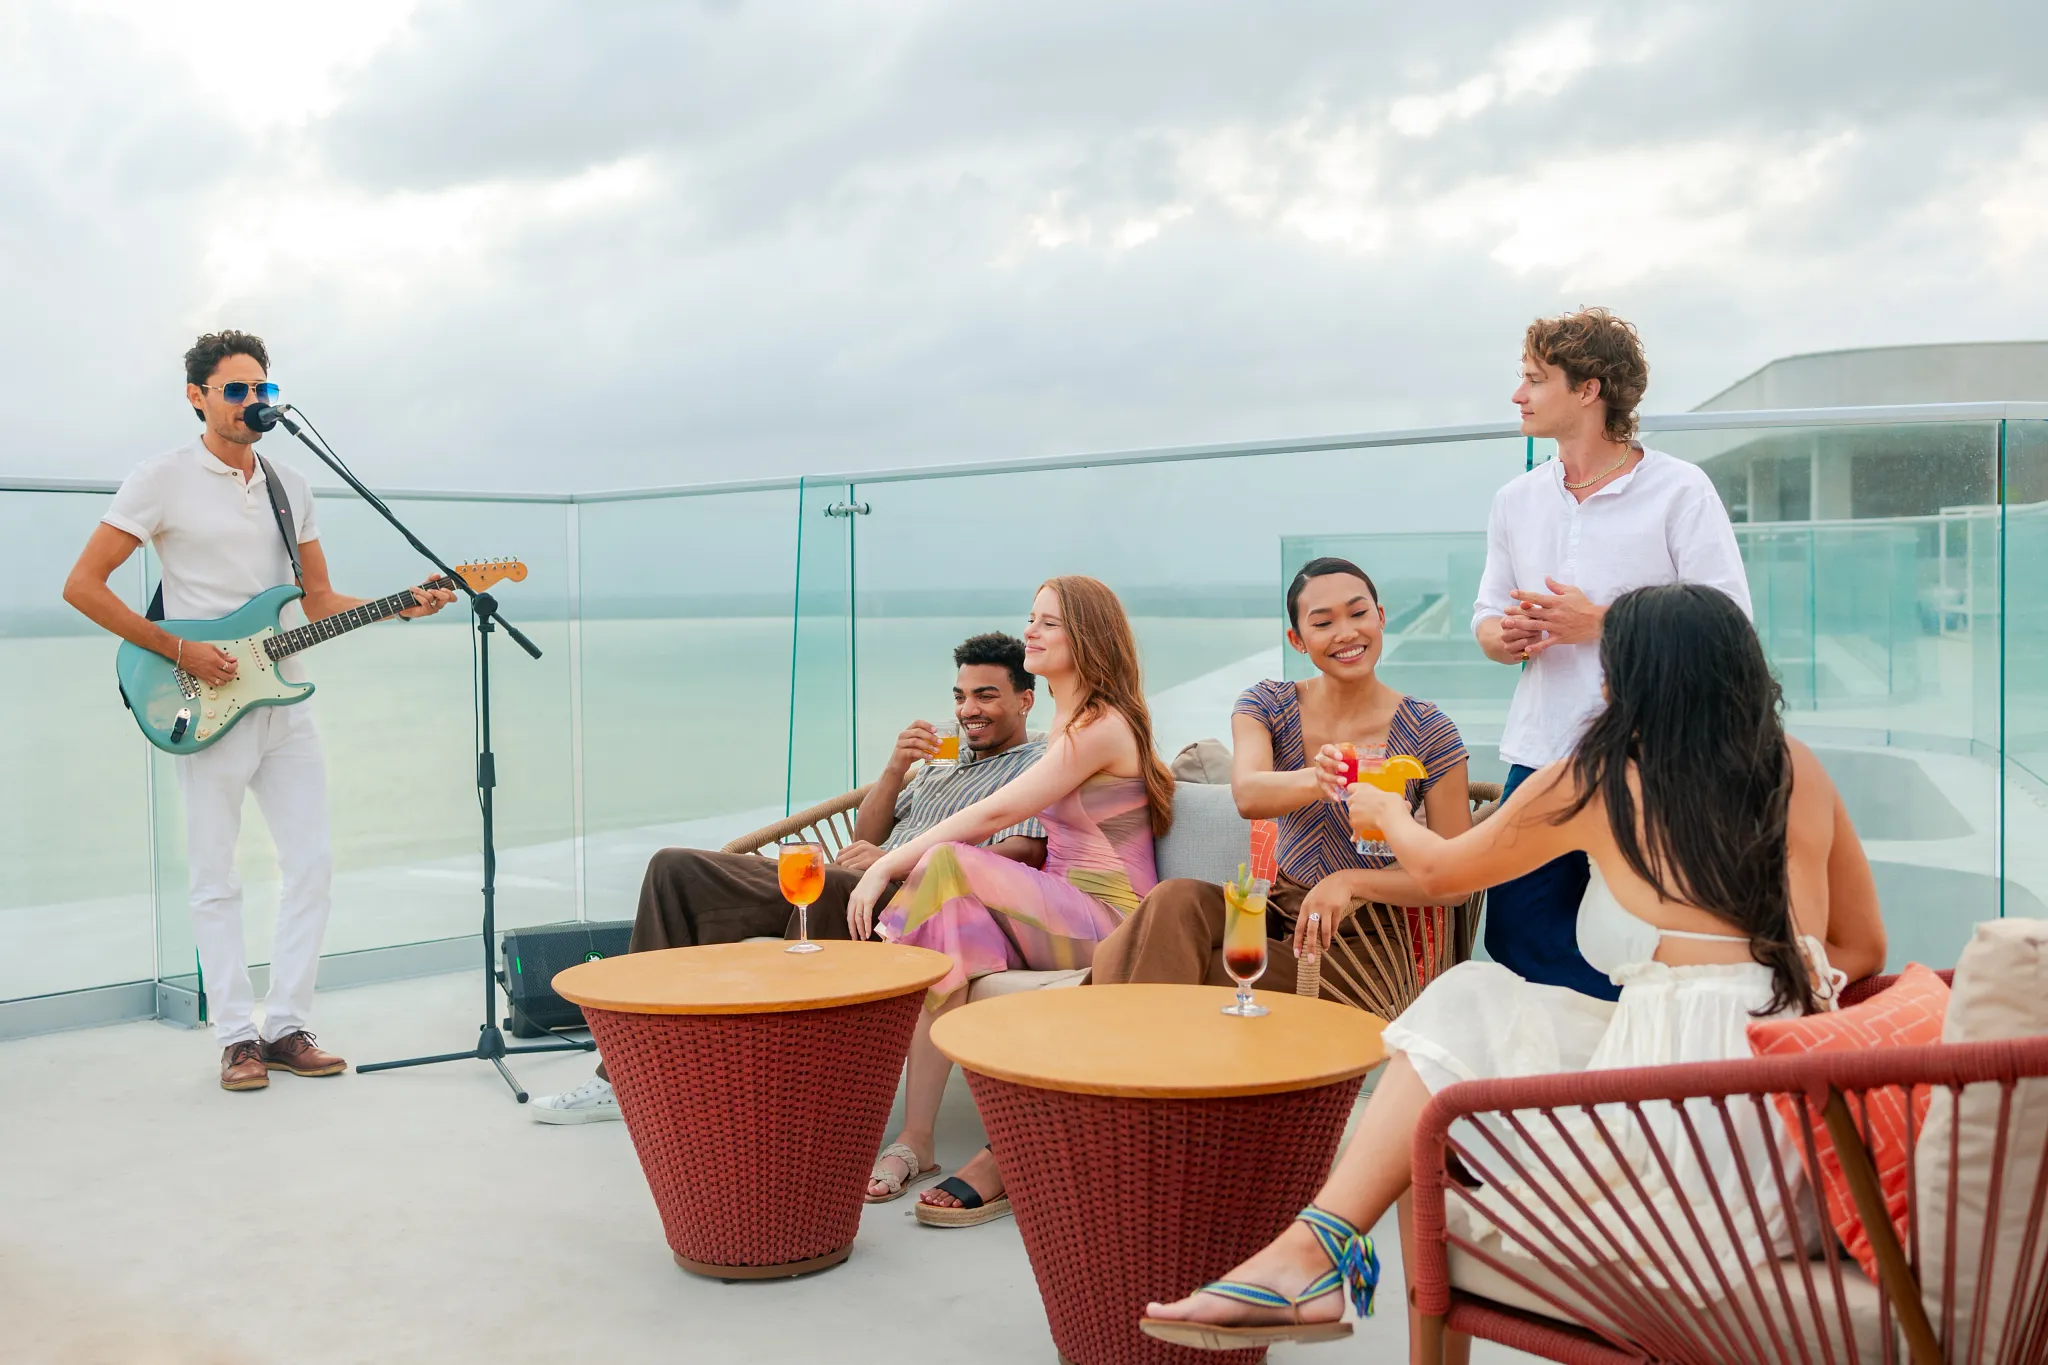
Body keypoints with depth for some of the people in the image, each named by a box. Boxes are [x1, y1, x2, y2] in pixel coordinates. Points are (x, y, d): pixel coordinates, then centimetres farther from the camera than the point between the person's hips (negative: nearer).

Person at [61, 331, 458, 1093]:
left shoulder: (289, 486, 13)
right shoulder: (162, 481, -5)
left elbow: (319, 600, 17)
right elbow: (83, 586, -7)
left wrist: (402, 606, 1)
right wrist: (179, 651, -13)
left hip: (284, 701, 6)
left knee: (312, 864, 3)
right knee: (216, 878, 1)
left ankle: (286, 1027, 13)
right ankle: (237, 1039, 9)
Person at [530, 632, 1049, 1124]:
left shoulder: (1043, 764, 6)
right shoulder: (941, 760, 32)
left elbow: (1025, 853, -15)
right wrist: (896, 768, 7)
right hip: (851, 888, 9)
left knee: (827, 887, -43)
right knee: (676, 868, 0)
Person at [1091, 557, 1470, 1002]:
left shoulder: (1429, 732, -7)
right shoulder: (1266, 704, 0)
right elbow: (1248, 796, -22)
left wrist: (1351, 882, -23)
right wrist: (1320, 779, -44)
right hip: (1279, 907, 3)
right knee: (1177, 899, -30)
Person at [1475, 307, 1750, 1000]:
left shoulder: (1680, 490, -4)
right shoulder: (1516, 500, 13)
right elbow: (1489, 616, 19)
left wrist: (1598, 623, -15)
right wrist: (1505, 636, -5)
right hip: (1539, 758, 5)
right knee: (1516, 947, 6)